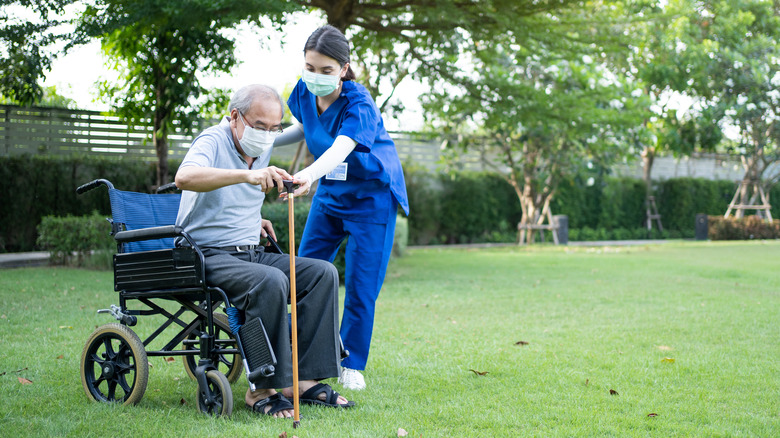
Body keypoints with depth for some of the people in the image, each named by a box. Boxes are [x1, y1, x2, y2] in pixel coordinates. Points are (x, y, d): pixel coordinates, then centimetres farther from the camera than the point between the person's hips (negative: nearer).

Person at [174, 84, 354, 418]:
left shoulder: (261, 151, 13)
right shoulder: (213, 141, -12)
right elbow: (185, 177, -38)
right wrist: (248, 175, -48)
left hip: (250, 253, 8)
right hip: (207, 255, -8)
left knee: (322, 272, -10)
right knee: (271, 281, -35)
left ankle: (306, 380, -13)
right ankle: (264, 390, -26)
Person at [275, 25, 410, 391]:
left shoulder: (358, 104, -29)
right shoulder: (305, 92, -10)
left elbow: (340, 148, -48)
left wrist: (307, 175, -67)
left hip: (371, 196, -6)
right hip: (329, 193, 6)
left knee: (361, 286, -6)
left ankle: (352, 366, 10)